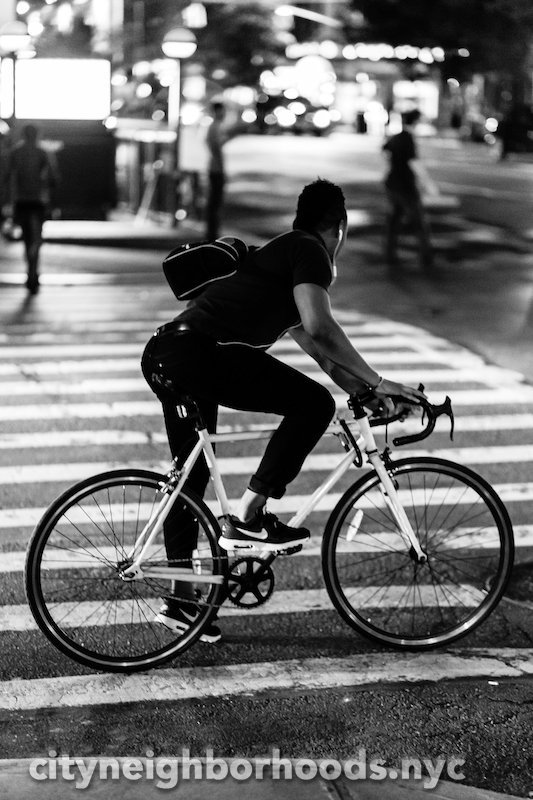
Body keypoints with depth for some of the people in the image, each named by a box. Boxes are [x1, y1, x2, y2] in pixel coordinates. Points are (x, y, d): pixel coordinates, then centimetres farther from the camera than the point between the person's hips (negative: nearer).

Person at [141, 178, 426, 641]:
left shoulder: (281, 254, 30)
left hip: (162, 355, 10)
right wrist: (377, 383, -11)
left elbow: (316, 347, 34)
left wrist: (365, 391, 29)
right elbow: (319, 327, -15)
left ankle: (181, 600, 27)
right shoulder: (308, 252, 1)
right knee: (313, 404, -9)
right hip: (199, 352, -10)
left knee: (192, 474, 20)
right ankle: (246, 520, -6)